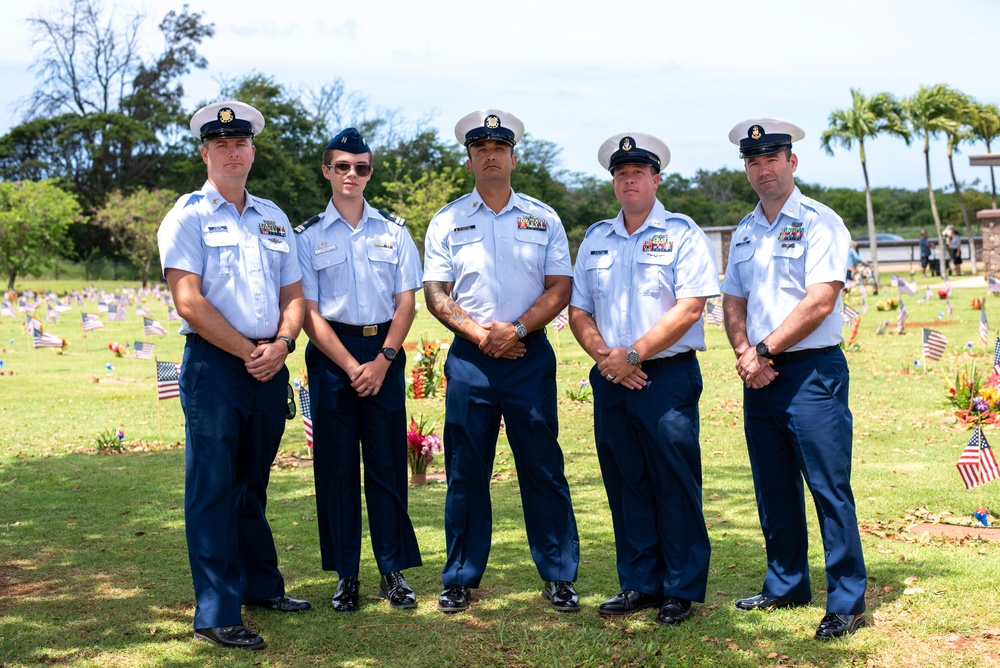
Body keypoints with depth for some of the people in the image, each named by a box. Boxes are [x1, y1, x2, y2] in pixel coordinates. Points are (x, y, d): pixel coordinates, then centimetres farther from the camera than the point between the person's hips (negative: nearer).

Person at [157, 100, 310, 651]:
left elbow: (293, 294, 15)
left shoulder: (272, 218, 16)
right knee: (214, 488, -4)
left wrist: (281, 344, -4)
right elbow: (189, 302, -12)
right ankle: (216, 613, 1)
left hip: (269, 366, 6)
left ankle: (261, 585, 28)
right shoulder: (188, 216, -2)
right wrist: (249, 351, -12)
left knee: (253, 485, 16)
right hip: (214, 364, -5)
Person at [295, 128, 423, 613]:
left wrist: (382, 361, -8)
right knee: (336, 464, 2)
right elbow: (309, 312, -2)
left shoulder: (393, 230, 8)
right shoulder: (309, 236, 3)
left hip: (384, 353, 1)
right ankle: (346, 575, 10)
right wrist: (351, 366, -11)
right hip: (331, 354, -1)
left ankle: (393, 571, 10)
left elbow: (406, 301, 4)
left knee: (387, 461, 2)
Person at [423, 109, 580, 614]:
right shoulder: (446, 222, 8)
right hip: (469, 359, 0)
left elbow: (559, 289, 2)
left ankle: (559, 576, 10)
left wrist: (516, 330, -12)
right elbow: (435, 293, 3)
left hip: (529, 355, 0)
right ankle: (460, 578, 14)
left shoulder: (543, 220, 9)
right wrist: (479, 333, -11)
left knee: (543, 468, 1)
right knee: (465, 472, 4)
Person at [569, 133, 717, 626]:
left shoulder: (681, 233, -2)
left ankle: (681, 590, 8)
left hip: (668, 377, -5)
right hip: (611, 381, 5)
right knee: (625, 484, 9)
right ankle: (639, 585, 19)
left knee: (674, 486, -2)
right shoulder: (595, 239, 14)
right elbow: (578, 310, 13)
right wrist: (604, 356, -5)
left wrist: (632, 354, -13)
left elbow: (689, 308, -11)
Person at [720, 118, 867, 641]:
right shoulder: (744, 233, 15)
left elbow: (819, 303, -15)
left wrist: (764, 351, -12)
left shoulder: (819, 223, -6)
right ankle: (785, 586, 27)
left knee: (829, 489, -5)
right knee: (773, 491, 13)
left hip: (812, 372, -7)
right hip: (759, 377, 7)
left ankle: (847, 601, 3)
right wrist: (744, 353, -3)